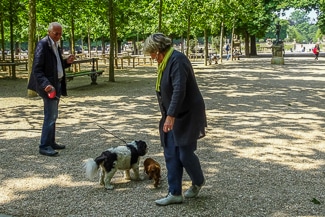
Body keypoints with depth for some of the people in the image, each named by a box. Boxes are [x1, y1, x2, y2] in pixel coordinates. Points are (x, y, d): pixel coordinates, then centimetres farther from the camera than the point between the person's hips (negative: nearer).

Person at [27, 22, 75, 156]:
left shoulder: (55, 45, 15)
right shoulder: (43, 44, -13)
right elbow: (37, 68, -19)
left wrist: (67, 62, 3)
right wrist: (45, 84, -31)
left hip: (57, 83, 10)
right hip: (49, 85, -10)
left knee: (52, 115, 14)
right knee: (50, 115, -10)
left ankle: (50, 143, 24)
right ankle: (44, 147, -4)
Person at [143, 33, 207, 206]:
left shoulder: (177, 60, -20)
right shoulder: (165, 62, 11)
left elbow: (179, 91, -29)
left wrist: (170, 115, -33)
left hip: (187, 116, -10)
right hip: (172, 116, 10)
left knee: (185, 154, -2)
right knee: (171, 155, 7)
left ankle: (198, 182, 26)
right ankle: (175, 193, 13)